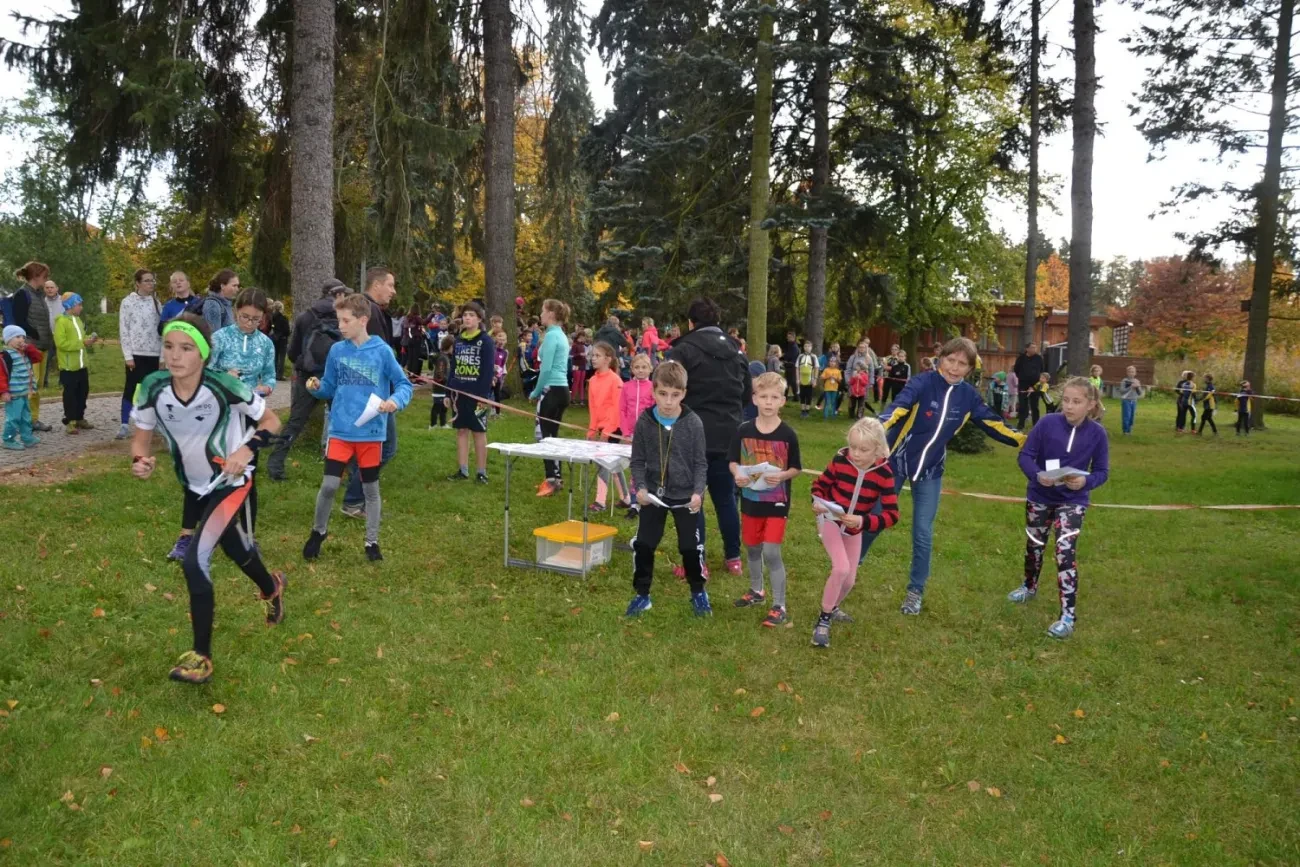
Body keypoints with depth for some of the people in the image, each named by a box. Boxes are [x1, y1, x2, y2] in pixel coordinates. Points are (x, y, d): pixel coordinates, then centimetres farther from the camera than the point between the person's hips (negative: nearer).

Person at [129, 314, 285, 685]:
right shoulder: (153, 388, -17)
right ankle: (272, 587, 60)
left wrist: (246, 450, -31)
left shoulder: (224, 387, -27)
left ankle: (201, 657, -3)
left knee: (194, 562, -18)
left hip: (232, 484, -5)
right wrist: (140, 460, -25)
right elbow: (142, 436, -3)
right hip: (197, 487, 6)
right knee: (235, 550, 25)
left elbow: (271, 422, -14)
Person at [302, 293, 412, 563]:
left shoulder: (382, 351, -7)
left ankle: (372, 541, 23)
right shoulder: (336, 350, 2)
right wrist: (317, 387, -10)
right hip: (340, 430, 2)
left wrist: (396, 401, -23)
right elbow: (330, 389, 11)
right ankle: (318, 531, 21)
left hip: (371, 431, -1)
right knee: (329, 485, -4)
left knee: (370, 489, 10)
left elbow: (404, 384, -4)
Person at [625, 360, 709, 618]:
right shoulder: (645, 421, -7)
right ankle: (642, 595, 23)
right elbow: (638, 460, -1)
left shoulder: (693, 422, -11)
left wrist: (698, 492, -18)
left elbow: (700, 462, -6)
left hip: (685, 495, -1)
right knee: (643, 545, 6)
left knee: (691, 546, 7)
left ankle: (698, 593, 29)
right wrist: (640, 487, -16)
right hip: (654, 494, 2)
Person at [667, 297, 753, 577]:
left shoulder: (684, 349, -9)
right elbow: (748, 395, 17)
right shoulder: (736, 351, 10)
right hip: (729, 435, 5)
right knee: (726, 496, 15)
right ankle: (734, 558, 22)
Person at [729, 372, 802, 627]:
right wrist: (737, 475, -16)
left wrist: (782, 476, -22)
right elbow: (732, 461, 4)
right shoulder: (743, 431, -5)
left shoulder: (788, 434, -11)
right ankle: (756, 591, 40)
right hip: (750, 499, 4)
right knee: (752, 548, 18)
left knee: (771, 552, -8)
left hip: (777, 502, -3)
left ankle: (779, 606, 3)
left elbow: (797, 468, -3)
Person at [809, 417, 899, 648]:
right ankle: (823, 620, -6)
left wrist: (863, 522, -38)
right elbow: (820, 484, -5)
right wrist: (817, 501, -27)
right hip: (830, 520, -3)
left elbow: (892, 514, -23)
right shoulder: (840, 460, -21)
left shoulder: (884, 474, -21)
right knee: (841, 568, -23)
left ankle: (832, 608, 43)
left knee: (849, 579, 10)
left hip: (854, 529, 3)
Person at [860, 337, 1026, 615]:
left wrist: (1022, 439, 9)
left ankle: (915, 591, 21)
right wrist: (879, 428, -56)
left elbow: (992, 422, 10)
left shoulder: (968, 395, -3)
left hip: (931, 471, 3)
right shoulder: (922, 382, -20)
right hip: (896, 461, -3)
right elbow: (899, 406, -37)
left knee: (923, 533, 3)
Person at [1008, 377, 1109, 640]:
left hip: (1073, 500, -2)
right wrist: (1037, 475, -30)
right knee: (1034, 545, 19)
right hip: (1039, 496, 2)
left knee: (1065, 551, -14)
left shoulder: (1097, 433, -12)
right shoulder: (1048, 423, -15)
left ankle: (1067, 616, -5)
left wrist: (1085, 481, -27)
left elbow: (1102, 471, -6)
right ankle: (1030, 587, 48)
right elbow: (1025, 455, -11)